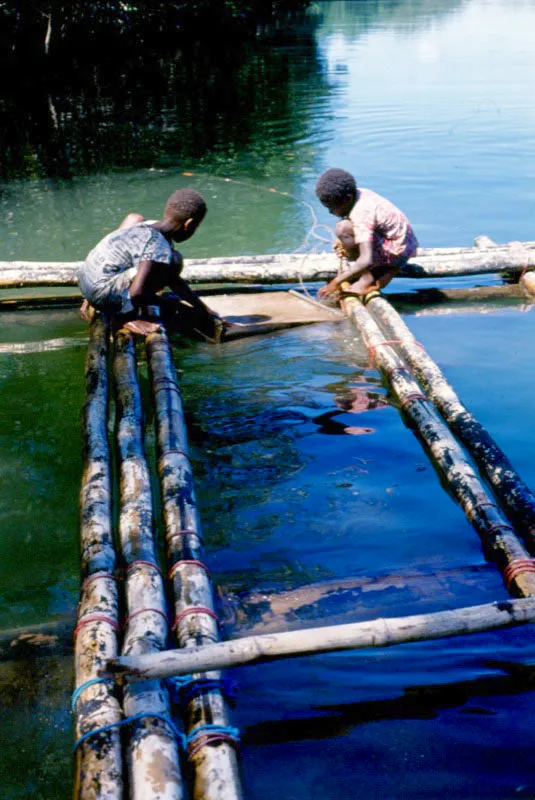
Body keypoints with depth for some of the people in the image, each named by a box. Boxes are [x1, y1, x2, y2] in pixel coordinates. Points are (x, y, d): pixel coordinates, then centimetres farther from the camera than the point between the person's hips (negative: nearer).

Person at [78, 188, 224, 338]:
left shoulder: (150, 226, 12)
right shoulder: (159, 248, -18)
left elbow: (174, 280, 23)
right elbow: (137, 292, -29)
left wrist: (205, 310, 27)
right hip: (102, 293, -10)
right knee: (174, 261, -18)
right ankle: (125, 315, -10)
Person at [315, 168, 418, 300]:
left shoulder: (361, 215, -27)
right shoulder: (360, 194, -1)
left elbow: (367, 261, -35)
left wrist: (336, 283, -28)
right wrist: (344, 242, 0)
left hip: (397, 251, -10)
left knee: (343, 228, -25)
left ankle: (367, 279, -12)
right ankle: (388, 269, 11)